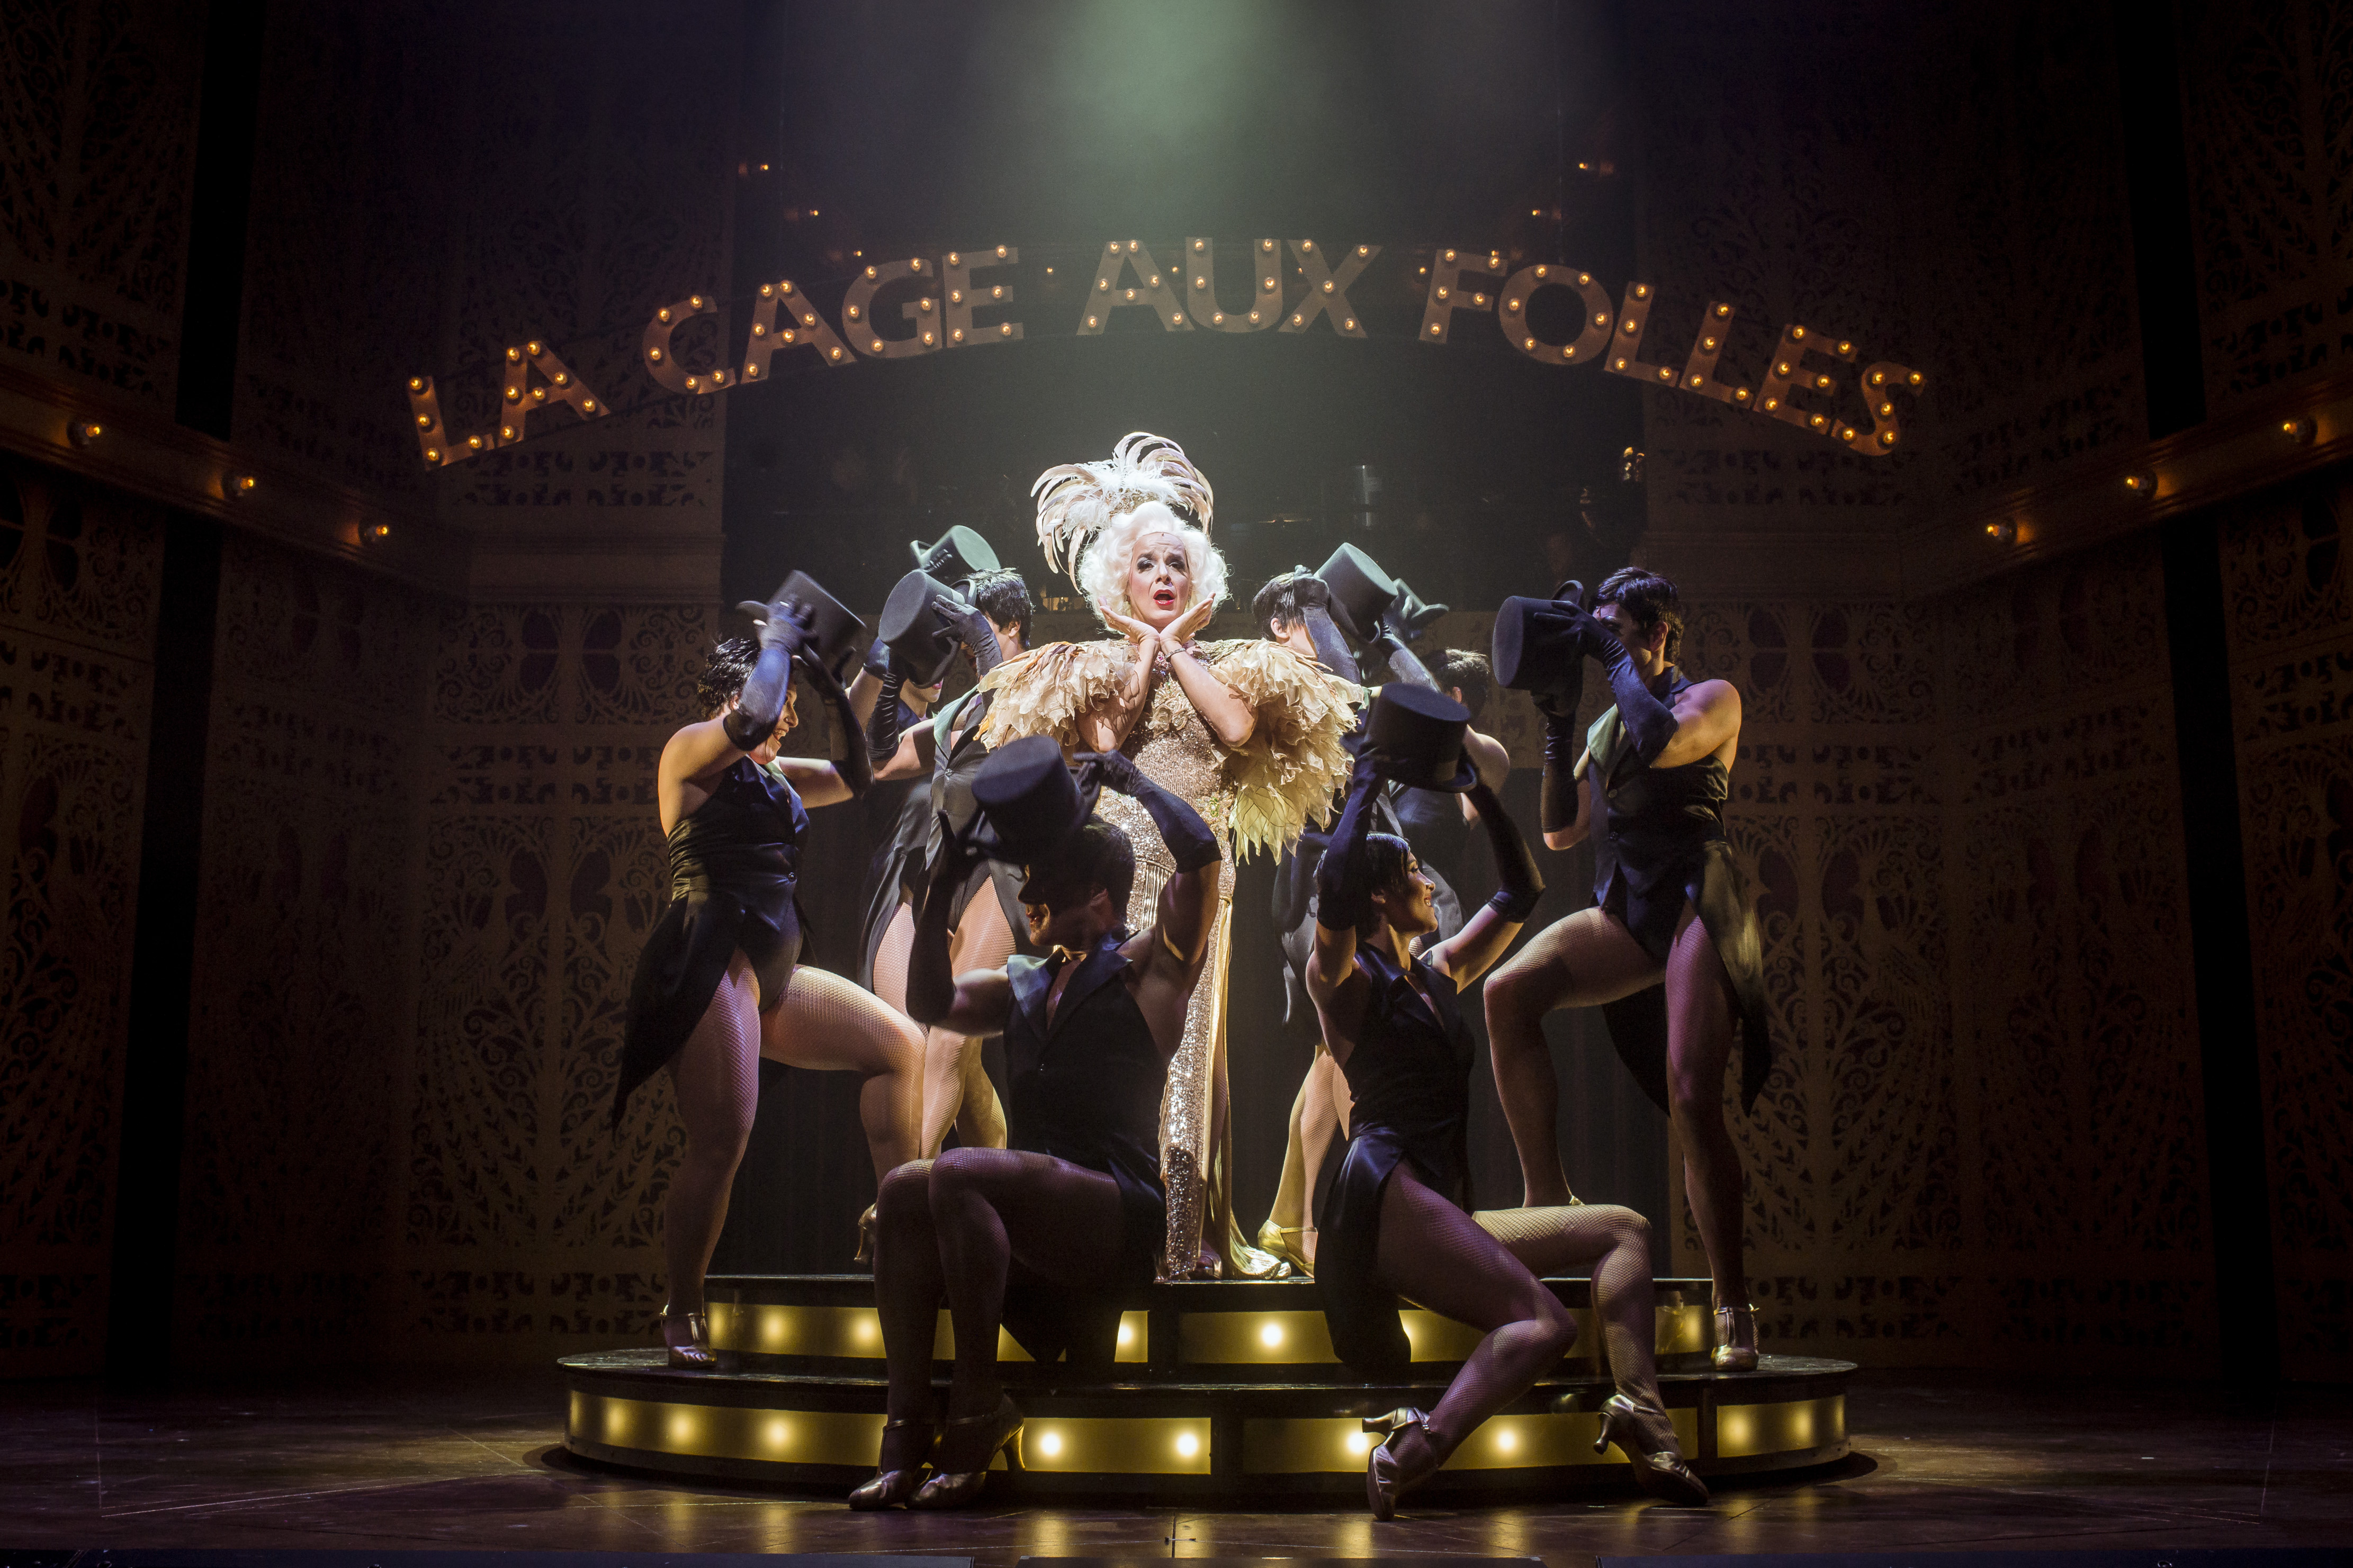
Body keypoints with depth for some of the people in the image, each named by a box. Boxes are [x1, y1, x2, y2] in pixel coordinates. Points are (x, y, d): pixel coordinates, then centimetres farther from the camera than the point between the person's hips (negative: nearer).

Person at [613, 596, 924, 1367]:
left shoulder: (771, 772, 24)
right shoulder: (692, 749, -1)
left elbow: (853, 778, 28)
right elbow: (750, 717, -21)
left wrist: (835, 689, 18)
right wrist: (776, 640, -5)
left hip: (772, 974, 9)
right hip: (711, 964, -9)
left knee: (899, 1045, 4)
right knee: (721, 1145, -15)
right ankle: (682, 1317, -5)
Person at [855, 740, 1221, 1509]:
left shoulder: (1147, 966, 5)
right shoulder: (1025, 983, 25)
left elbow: (1200, 854, -8)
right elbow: (932, 1002, 15)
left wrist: (1132, 783, 4)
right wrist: (942, 893, 11)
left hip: (1119, 1209, -6)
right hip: (1035, 1221, 6)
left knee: (958, 1173, -30)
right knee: (905, 1190, -22)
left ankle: (977, 1408, -23)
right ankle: (907, 1424, -25)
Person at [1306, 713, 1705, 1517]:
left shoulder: (1440, 973, 23)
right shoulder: (1347, 982, 0)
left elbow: (1519, 893, 29)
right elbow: (1333, 892, -23)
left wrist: (1482, 794, 22)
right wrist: (1363, 793, -12)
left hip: (1437, 1206, 9)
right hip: (1385, 1193, -9)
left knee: (1624, 1231, 6)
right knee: (1546, 1324, -25)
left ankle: (1638, 1411, -15)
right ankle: (1410, 1456, -38)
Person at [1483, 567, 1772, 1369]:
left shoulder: (1712, 697, 5)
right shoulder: (1607, 723, 22)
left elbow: (1662, 742, -19)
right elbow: (1561, 831, 17)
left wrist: (1613, 654, -6)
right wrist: (1558, 724, 9)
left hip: (1695, 904, -5)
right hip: (1624, 913, 6)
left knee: (1692, 1101, -16)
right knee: (1508, 991, -23)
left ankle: (1733, 1307, -4)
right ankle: (1546, 1196, -16)